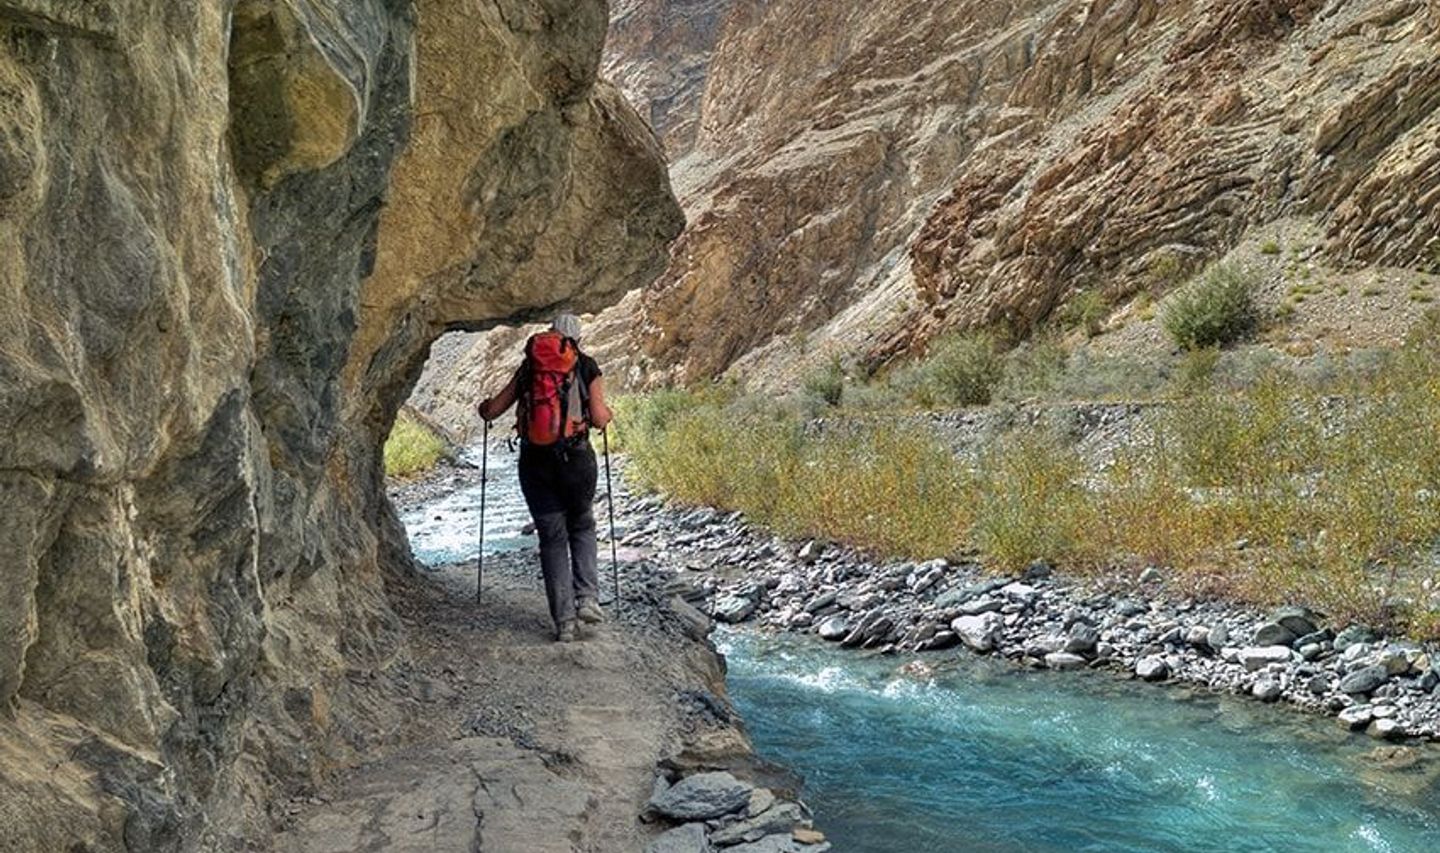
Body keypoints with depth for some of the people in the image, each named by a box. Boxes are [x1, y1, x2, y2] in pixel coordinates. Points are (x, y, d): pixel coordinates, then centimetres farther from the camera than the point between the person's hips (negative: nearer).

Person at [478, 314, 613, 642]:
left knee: (552, 538, 9)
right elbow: (599, 420, -3)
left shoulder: (529, 366, 10)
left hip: (535, 462, 1)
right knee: (582, 527, 21)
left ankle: (564, 620, 4)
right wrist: (606, 413, 19)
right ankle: (587, 597, 5)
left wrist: (484, 408, 33)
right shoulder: (587, 368, 3)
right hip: (576, 458, -1)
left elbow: (493, 410, 11)